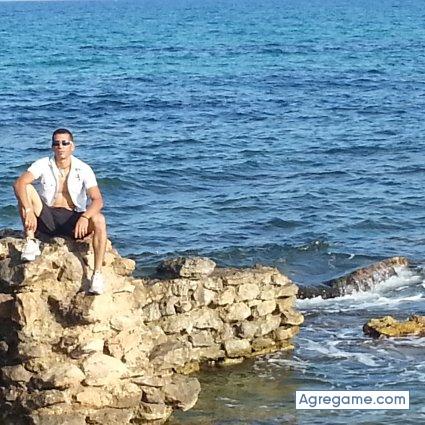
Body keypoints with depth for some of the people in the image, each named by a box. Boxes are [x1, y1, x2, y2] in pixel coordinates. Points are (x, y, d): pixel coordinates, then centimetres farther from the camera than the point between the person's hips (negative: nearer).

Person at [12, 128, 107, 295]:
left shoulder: (83, 169, -5)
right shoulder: (43, 165, -4)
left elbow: (97, 200, -15)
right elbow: (19, 183, -19)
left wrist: (84, 217, -36)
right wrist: (28, 210, -36)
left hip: (72, 219, -1)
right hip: (46, 218, 1)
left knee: (99, 220, -31)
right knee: (27, 189, -23)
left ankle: (97, 274, -32)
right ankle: (31, 242, -19)